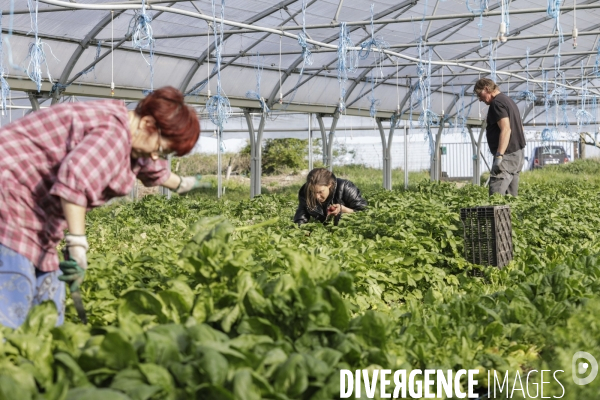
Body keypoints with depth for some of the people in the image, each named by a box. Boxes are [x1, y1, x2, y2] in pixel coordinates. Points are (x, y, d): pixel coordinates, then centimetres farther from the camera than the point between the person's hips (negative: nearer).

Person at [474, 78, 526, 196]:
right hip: (518, 153, 10)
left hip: (507, 155, -10)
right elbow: (520, 128, 24)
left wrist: (499, 156, -27)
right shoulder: (508, 101, 20)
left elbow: (506, 129, -22)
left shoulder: (497, 103, -11)